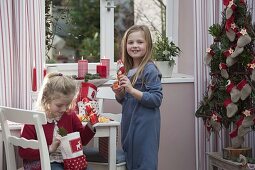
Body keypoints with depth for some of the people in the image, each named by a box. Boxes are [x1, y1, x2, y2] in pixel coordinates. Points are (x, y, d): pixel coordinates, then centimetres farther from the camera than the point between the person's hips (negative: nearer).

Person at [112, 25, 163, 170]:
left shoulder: (150, 70, -13)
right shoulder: (126, 69, 10)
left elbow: (157, 99, -20)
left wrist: (132, 90, -24)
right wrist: (119, 93, -2)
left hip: (145, 125, -8)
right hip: (129, 123, 8)